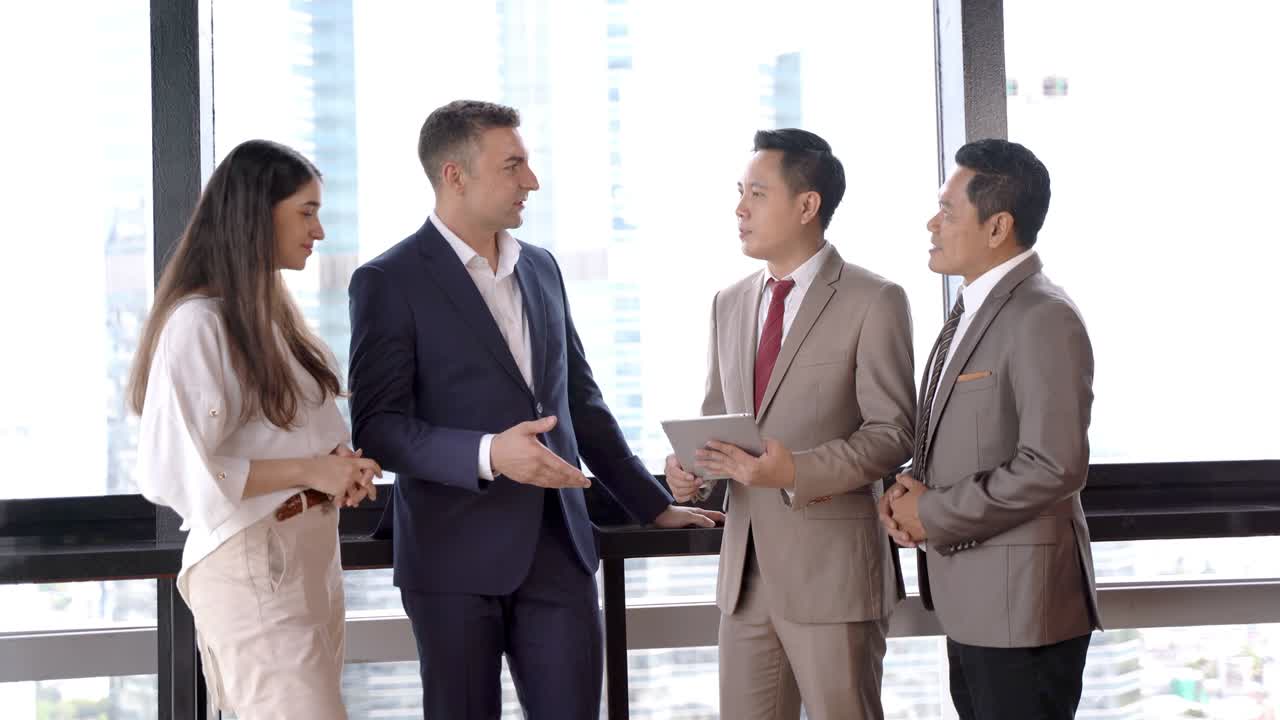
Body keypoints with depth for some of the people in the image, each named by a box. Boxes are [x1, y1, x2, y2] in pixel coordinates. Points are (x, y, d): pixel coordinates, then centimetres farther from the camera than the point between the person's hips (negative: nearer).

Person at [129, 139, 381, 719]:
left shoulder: (269, 309, 13)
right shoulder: (198, 323, -15)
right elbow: (176, 470, -22)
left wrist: (342, 467, 3)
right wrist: (310, 471, -18)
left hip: (311, 554, 9)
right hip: (252, 566, -9)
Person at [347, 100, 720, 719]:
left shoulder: (540, 268, 14)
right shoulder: (388, 283, -6)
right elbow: (377, 427, -12)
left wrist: (653, 505, 21)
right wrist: (489, 454, -26)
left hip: (558, 549, 5)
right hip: (456, 557, -5)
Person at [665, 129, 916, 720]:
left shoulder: (873, 302, -6)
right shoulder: (730, 304, 13)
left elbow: (892, 433, -10)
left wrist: (796, 472, -24)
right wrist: (689, 467, -2)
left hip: (833, 574, -6)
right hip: (746, 570, 6)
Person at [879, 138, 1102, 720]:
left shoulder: (1044, 320, -17)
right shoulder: (973, 309, 13)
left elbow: (1054, 466, -24)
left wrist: (934, 515, -16)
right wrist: (907, 491, 1)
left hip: (1022, 605, -9)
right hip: (971, 603, 9)